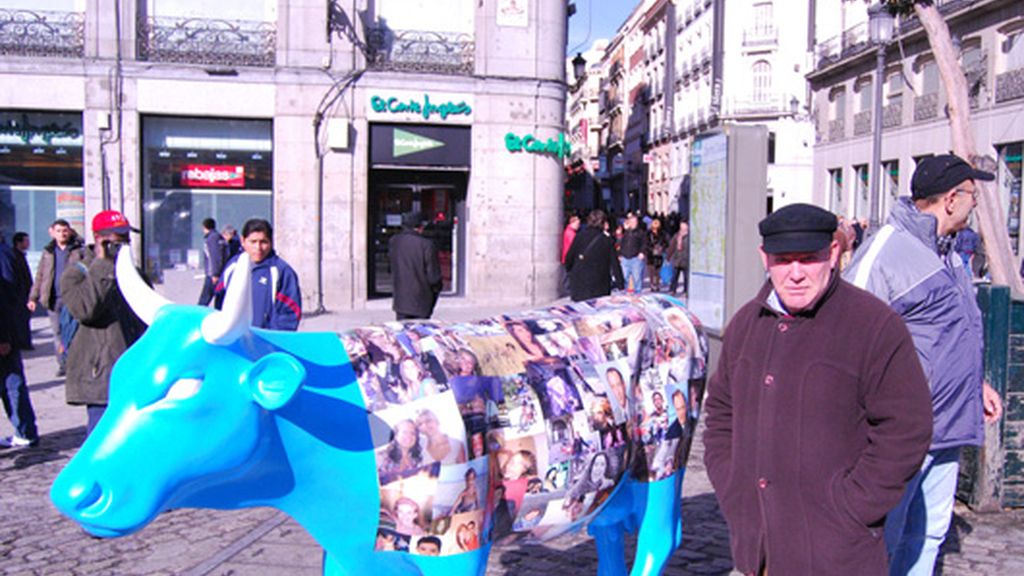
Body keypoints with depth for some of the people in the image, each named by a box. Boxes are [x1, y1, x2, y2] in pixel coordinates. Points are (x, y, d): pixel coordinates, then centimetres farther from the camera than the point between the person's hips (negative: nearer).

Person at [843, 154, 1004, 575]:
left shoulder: (947, 253, 14)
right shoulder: (886, 251, -17)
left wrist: (977, 383, 22)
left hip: (946, 428, 9)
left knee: (929, 533, 18)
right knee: (879, 538, -1)